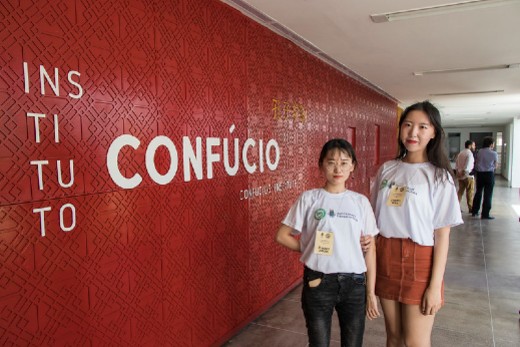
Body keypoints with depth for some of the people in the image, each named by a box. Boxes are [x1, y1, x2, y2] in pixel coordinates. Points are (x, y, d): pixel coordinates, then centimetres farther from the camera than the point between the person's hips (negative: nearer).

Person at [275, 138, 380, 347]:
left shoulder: (360, 201, 1)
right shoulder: (309, 198, -5)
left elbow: (370, 248, 3)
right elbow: (282, 236, 0)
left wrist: (371, 292, 3)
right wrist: (308, 249, -5)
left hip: (354, 283, 2)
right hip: (318, 283, -1)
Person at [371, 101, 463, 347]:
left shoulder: (439, 177, -6)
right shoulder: (387, 169, 5)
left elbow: (442, 236, -7)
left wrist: (435, 285, -10)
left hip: (419, 262, -3)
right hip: (386, 258, 4)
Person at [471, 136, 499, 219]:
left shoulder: (479, 152, 0)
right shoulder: (494, 153, -9)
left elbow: (476, 163, 7)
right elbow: (495, 166, 2)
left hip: (479, 174, 4)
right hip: (489, 174, -4)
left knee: (478, 192, 16)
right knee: (488, 195, 2)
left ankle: (474, 211, 22)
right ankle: (485, 214, 3)